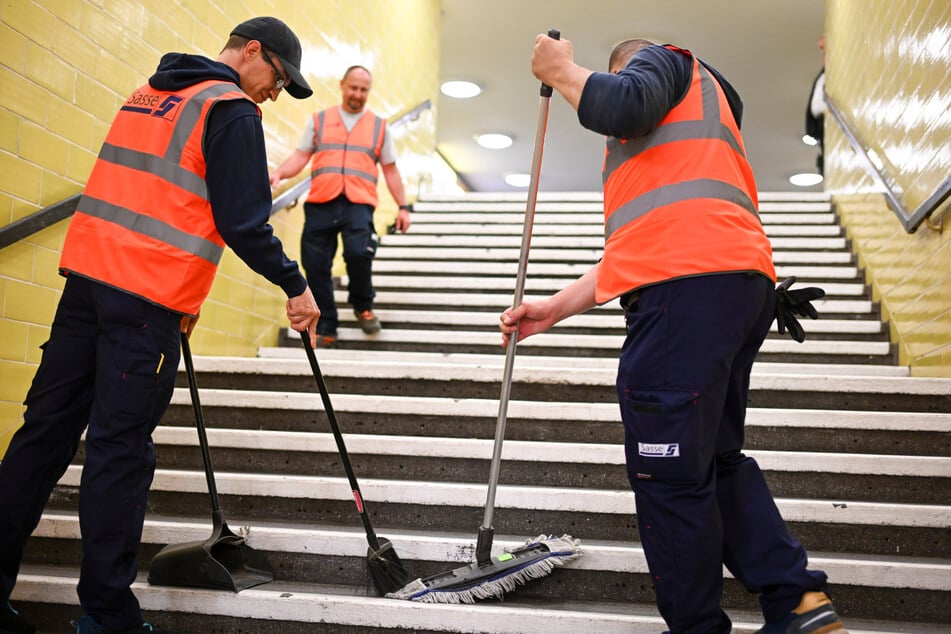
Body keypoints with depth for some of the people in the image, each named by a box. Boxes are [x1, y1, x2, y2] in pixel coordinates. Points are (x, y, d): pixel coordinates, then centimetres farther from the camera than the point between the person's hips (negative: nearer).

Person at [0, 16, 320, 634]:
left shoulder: (148, 93, 22)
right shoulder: (231, 110, -5)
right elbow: (242, 223, -13)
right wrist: (296, 286, -2)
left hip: (88, 274, 8)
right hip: (148, 300, -8)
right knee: (121, 451, -2)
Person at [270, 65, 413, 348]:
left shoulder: (379, 126, 18)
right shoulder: (319, 120, 18)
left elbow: (390, 170, 18)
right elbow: (300, 156, 12)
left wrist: (403, 207, 12)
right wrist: (278, 173, -7)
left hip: (358, 203, -1)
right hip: (320, 203, 2)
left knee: (358, 253, -25)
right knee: (316, 266, -2)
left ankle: (362, 306, 3)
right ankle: (325, 329, 11)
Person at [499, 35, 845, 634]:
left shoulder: (664, 60, 16)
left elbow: (624, 106, -12)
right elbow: (638, 248, 31)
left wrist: (561, 71, 8)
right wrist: (556, 308, 28)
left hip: (689, 287, -10)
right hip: (744, 286, 10)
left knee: (669, 472, -4)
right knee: (716, 459, 16)